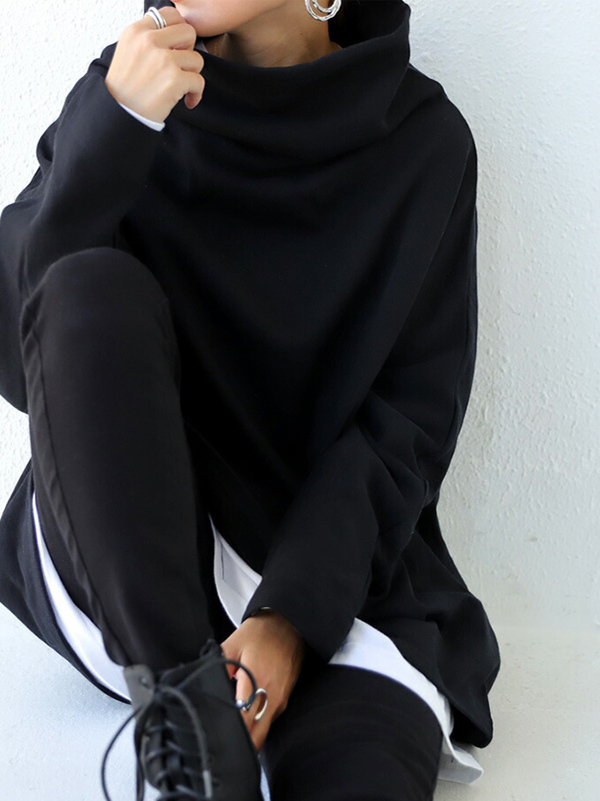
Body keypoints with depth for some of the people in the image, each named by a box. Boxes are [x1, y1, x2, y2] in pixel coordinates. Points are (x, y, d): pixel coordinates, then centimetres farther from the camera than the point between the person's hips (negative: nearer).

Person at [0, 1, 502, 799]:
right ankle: (185, 699, -23)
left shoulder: (422, 141, -2)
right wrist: (112, 129, -22)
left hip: (334, 570, -4)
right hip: (118, 555, 4)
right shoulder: (127, 87, 0)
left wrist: (293, 613, -15)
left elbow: (411, 416, -3)